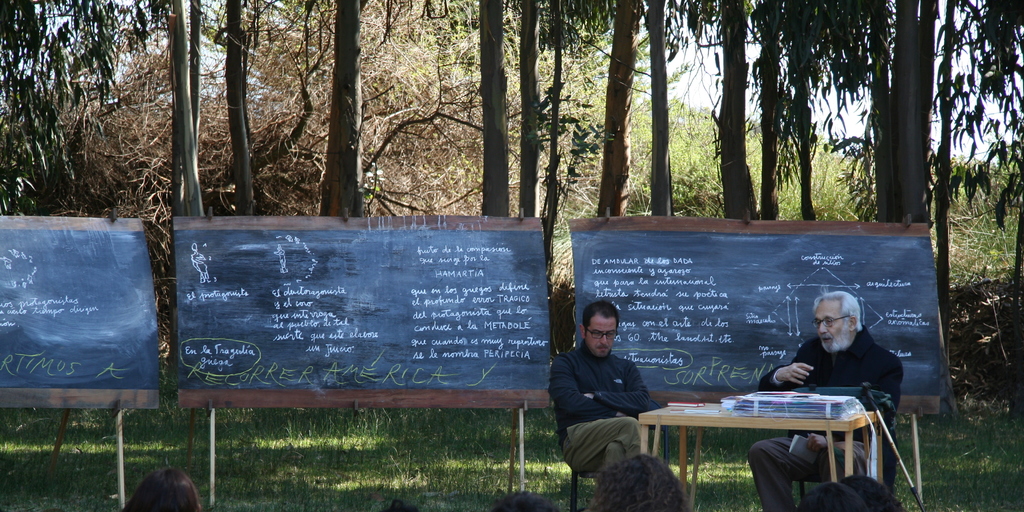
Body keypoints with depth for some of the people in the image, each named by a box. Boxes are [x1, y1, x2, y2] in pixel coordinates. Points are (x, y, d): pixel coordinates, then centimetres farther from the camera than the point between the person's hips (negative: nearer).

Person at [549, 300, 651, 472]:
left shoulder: (626, 367, 27)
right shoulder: (565, 363, 16)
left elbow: (642, 402, 6)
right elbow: (571, 402, -3)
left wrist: (597, 396, -1)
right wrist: (616, 413, 0)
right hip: (576, 443, -2)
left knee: (615, 449, -38)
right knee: (630, 426, -32)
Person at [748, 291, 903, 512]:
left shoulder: (885, 363, -1)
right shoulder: (810, 350, 15)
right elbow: (766, 392, 15)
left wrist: (831, 439, -27)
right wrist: (779, 376, -10)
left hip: (863, 450, -5)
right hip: (810, 444, 5)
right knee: (761, 451, -20)